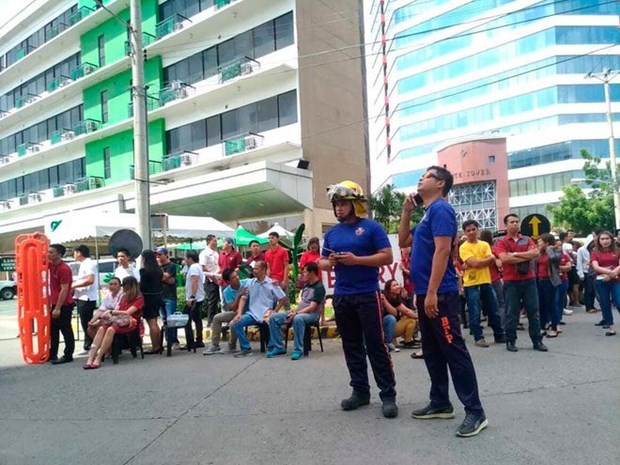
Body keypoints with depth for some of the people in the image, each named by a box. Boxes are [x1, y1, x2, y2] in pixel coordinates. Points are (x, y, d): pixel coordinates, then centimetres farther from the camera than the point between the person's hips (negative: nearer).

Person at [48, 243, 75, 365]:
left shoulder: (64, 269, -19)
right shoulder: (52, 265, 7)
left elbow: (64, 290, -21)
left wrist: (58, 308, -22)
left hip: (64, 305, -9)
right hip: (55, 304, 9)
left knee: (66, 330, -1)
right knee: (53, 330, 15)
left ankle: (68, 355, 6)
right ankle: (52, 354, 25)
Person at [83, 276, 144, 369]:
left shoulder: (139, 299, -1)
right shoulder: (124, 296, 21)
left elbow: (128, 312, -12)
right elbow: (117, 310, 11)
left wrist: (111, 312, -9)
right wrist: (109, 313, -10)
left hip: (130, 322, -6)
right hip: (117, 320, 6)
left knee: (111, 329, -35)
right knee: (101, 328, -26)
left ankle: (98, 358, -35)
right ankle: (91, 357, -37)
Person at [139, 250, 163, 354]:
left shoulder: (144, 270, -14)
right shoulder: (158, 270, 8)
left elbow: (142, 285, -14)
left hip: (148, 297, -8)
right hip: (157, 296, 8)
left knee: (151, 323, -3)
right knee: (154, 322, 16)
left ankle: (155, 347, 0)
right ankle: (159, 345, 20)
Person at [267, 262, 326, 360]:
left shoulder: (319, 287, -11)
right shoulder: (307, 285, 15)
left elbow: (311, 308, -18)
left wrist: (296, 313, -23)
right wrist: (294, 311, 1)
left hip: (312, 315, -9)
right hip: (299, 312, 9)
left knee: (298, 318, -42)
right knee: (274, 318, -6)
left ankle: (298, 350, -31)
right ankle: (278, 347, -3)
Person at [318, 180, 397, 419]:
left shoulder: (371, 227, -4)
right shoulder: (331, 232, 12)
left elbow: (387, 257, -10)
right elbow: (322, 262, 18)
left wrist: (356, 260, -18)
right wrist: (329, 263, -6)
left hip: (367, 295, -6)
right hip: (341, 296, 6)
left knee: (376, 345, -3)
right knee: (351, 346, 11)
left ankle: (388, 395, 5)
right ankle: (360, 391, 22)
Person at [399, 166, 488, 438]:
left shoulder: (441, 209, -11)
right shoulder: (427, 213, 18)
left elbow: (442, 251, -21)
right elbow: (403, 242, 25)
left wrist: (432, 293, -25)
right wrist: (406, 212, 15)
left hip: (440, 294, -10)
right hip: (425, 294, 10)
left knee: (454, 351, -6)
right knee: (432, 351, 14)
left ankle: (475, 412, 1)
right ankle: (440, 403, 25)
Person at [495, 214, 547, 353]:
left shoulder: (527, 240, 11)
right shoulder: (501, 242, 0)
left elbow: (536, 253, -5)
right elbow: (504, 259, -16)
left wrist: (516, 254, -13)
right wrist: (527, 257, -10)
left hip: (529, 280, 3)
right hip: (511, 281, -3)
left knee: (533, 311, 6)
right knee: (511, 313, 2)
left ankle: (537, 340, 15)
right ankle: (510, 341, 11)